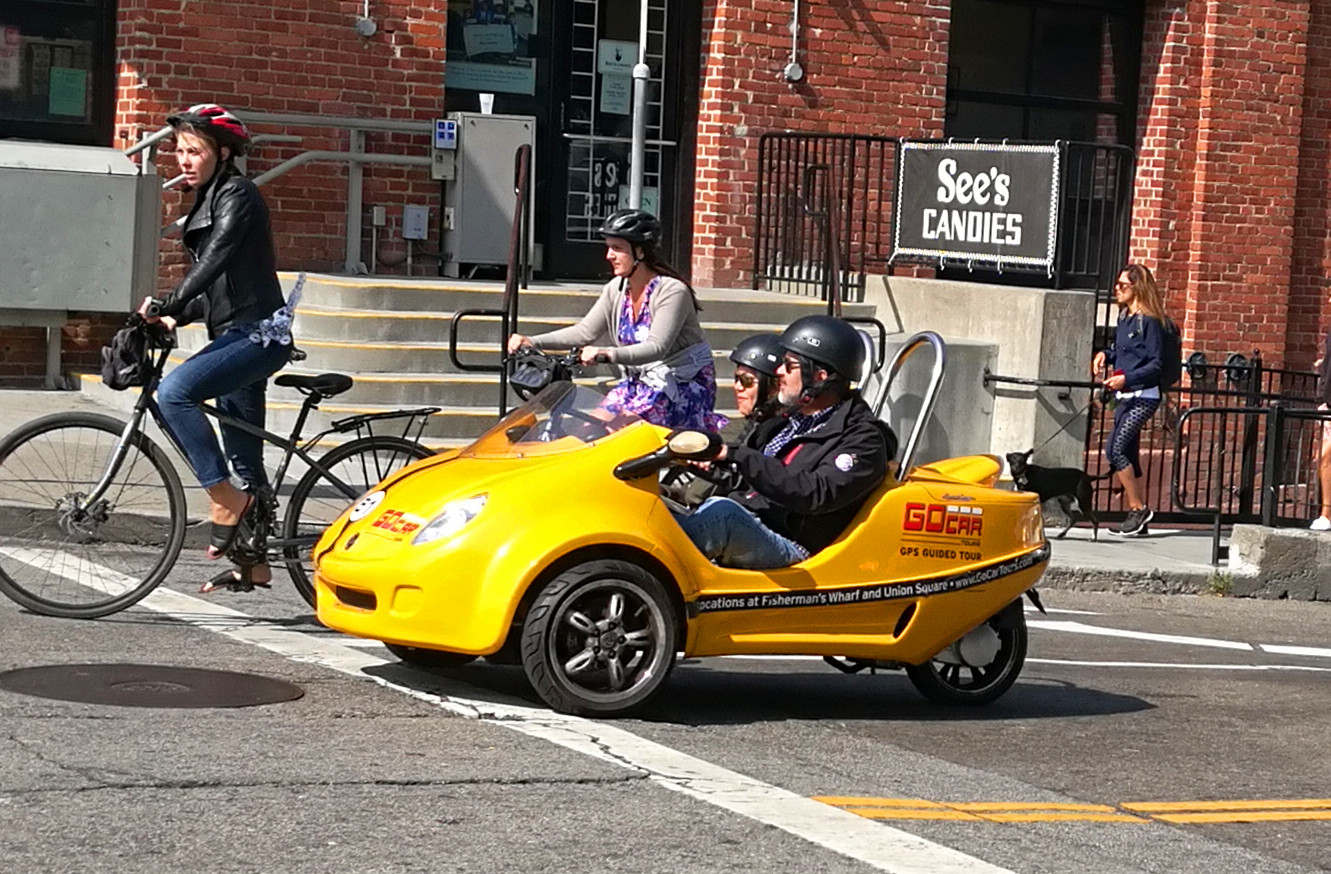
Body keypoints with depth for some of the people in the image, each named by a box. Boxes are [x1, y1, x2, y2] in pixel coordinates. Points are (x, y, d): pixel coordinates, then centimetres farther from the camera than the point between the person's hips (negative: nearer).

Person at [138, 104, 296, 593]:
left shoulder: (237, 195, -10)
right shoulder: (207, 201, 18)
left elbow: (215, 261, -22)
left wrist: (168, 307, -26)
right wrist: (177, 316, 5)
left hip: (256, 333, -10)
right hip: (237, 336, 10)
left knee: (173, 392, -26)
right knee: (244, 458, 11)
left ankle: (225, 499, -19)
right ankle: (254, 564, 17)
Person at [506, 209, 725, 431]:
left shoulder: (672, 290, -19)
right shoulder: (616, 290, 4)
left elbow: (656, 347, -30)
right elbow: (586, 331, 6)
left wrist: (608, 354, -46)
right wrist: (533, 342, -7)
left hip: (685, 383, -8)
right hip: (640, 380, 8)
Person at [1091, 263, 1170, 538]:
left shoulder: (1149, 321, -11)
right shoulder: (1124, 319, 13)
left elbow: (1155, 364, -13)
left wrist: (1126, 378, -21)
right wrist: (1105, 354, 5)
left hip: (1143, 397, -9)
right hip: (1124, 398, 9)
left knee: (1115, 448, -17)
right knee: (1127, 455, 8)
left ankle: (1139, 509, -8)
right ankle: (1136, 516, 14)